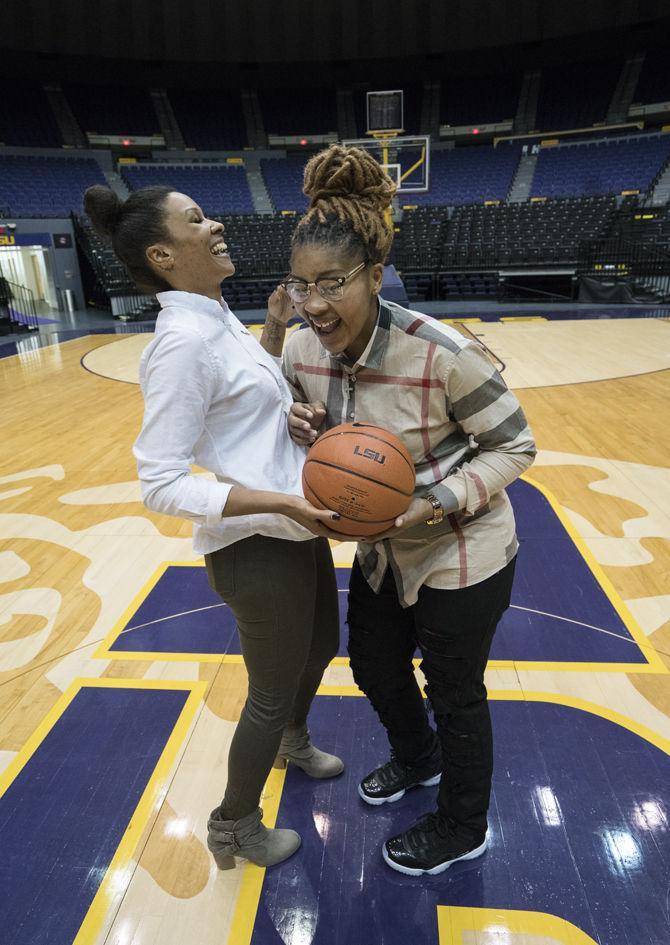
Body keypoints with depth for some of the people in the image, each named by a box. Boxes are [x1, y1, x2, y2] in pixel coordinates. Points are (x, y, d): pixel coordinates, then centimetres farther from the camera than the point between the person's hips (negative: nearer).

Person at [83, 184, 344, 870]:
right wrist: (286, 503, -29)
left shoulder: (218, 318, 5)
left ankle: (293, 742, 59)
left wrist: (275, 326, 8)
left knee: (321, 646, 28)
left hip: (297, 528, 9)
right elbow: (162, 484, -25)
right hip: (257, 549, -9)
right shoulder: (182, 340, -23)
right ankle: (234, 828, 40)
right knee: (272, 692, 12)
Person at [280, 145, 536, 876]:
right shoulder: (301, 353, -11)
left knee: (453, 693, 13)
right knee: (373, 668, 23)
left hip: (461, 557, -6)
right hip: (380, 551, 6)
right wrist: (306, 432, -17)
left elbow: (514, 444, -16)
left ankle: (461, 831, 44)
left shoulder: (439, 353, -29)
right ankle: (417, 759, 58)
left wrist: (440, 502, -29)